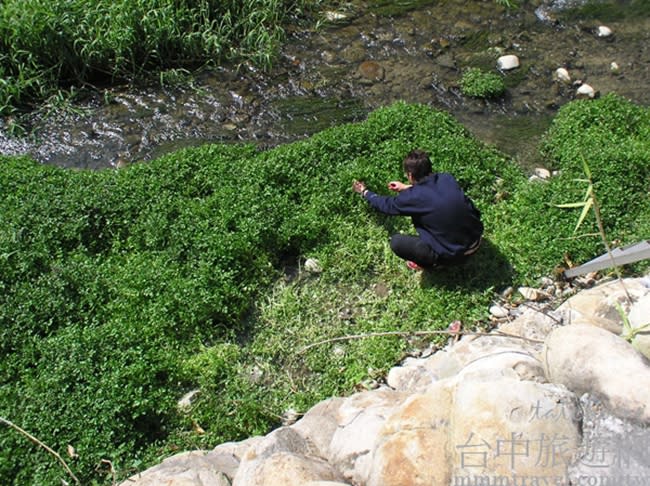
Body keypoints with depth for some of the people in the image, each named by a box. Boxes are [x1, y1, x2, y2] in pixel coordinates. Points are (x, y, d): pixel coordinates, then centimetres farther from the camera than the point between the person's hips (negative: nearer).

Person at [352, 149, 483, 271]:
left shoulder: (413, 197, -18)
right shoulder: (447, 178, -3)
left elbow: (386, 205, 2)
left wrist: (364, 192, 19)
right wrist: (406, 188, 31)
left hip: (455, 254, -6)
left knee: (396, 241, -5)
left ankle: (430, 262, 11)